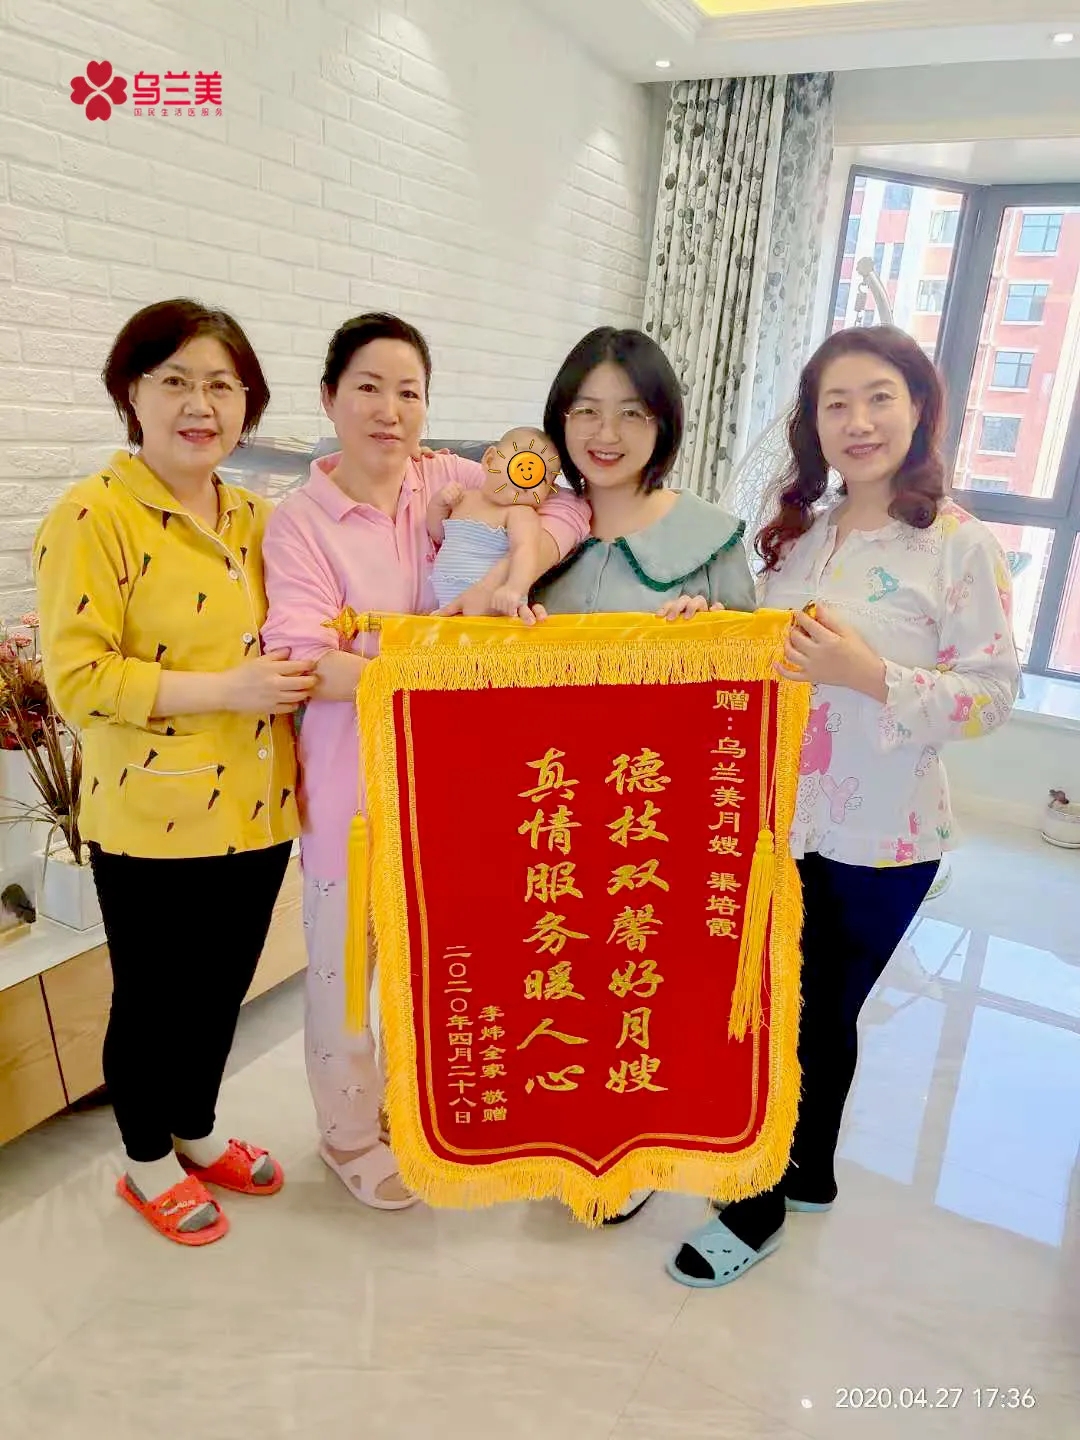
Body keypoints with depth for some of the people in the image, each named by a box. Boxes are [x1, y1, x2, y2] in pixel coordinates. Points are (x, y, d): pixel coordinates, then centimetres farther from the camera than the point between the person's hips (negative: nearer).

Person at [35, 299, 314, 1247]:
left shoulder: (256, 519, 7)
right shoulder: (93, 517, -13)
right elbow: (75, 677, -19)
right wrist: (224, 690, -24)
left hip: (257, 810, 6)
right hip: (154, 821, -6)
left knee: (223, 989, 21)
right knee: (153, 1000, 14)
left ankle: (199, 1132, 46)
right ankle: (148, 1163, 39)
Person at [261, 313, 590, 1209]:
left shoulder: (454, 484, 1)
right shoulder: (300, 522, -9)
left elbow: (566, 506, -8)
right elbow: (303, 662, -19)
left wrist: (509, 574, -27)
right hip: (354, 777, -3)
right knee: (348, 957, 12)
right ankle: (351, 1131, 38)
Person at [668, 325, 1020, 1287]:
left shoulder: (961, 545, -12)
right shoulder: (801, 532, 6)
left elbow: (994, 693, -14)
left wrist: (871, 674, -26)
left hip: (880, 841, -5)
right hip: (783, 820, 5)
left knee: (823, 1014, 12)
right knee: (800, 1011, 19)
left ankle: (760, 1207, 33)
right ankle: (810, 1172, 45)